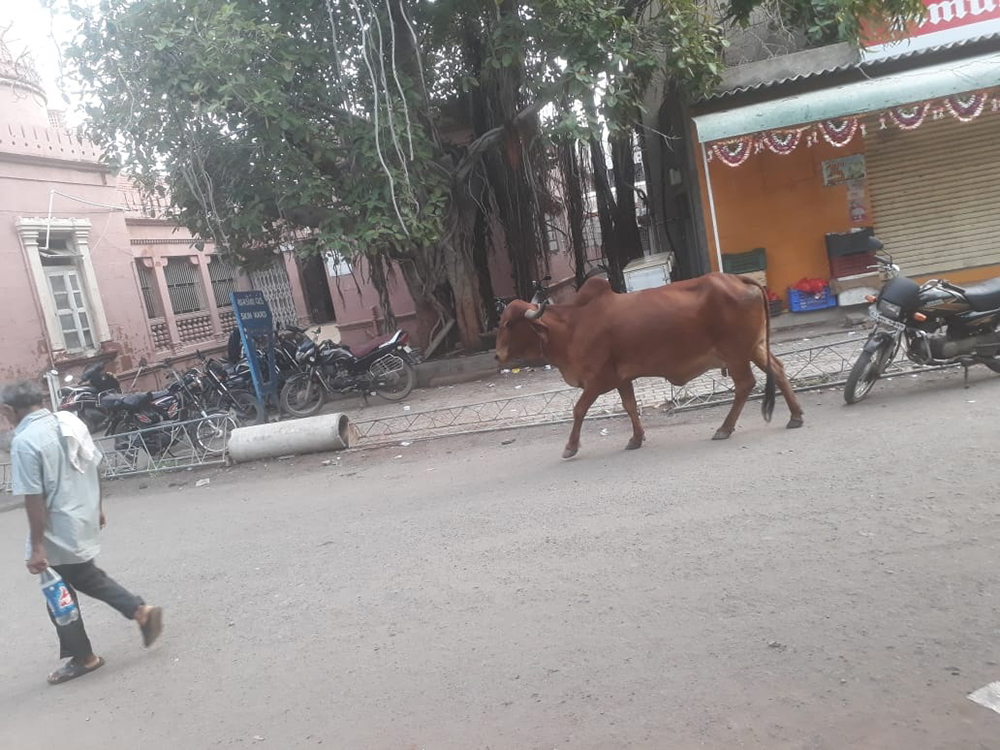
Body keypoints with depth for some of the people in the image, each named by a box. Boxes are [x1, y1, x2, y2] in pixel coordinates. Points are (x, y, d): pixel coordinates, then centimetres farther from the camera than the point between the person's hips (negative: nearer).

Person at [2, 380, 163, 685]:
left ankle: (83, 658, 26)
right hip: (84, 520, 7)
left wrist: (37, 547, -16)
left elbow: (34, 499, -21)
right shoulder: (71, 422, 2)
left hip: (58, 532, -7)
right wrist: (98, 508, 20)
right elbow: (94, 468, 9)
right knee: (86, 578, 26)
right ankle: (141, 611, 16)